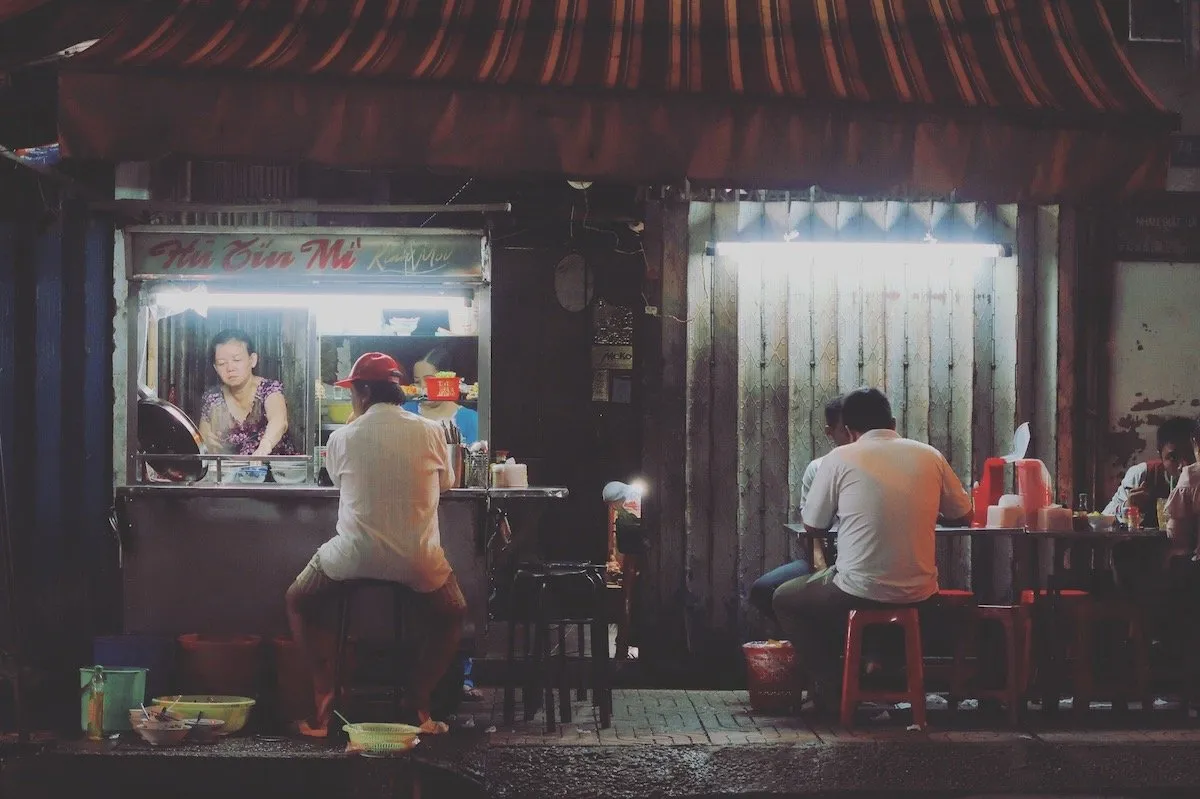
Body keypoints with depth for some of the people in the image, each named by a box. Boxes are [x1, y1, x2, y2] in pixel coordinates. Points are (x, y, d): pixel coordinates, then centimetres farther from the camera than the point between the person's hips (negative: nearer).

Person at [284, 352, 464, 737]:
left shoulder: (342, 438, -2)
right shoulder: (430, 432, -1)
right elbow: (446, 482, 16)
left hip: (354, 556, -1)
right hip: (419, 560, 1)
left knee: (298, 604, 25)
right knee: (450, 618, 29)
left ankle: (325, 699, 10)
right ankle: (417, 704, 14)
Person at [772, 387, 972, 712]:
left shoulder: (840, 459, -5)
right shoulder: (929, 456, 3)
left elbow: (813, 527, 4)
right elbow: (963, 516, 15)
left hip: (860, 592, -4)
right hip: (918, 593, 4)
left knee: (785, 599, 24)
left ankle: (827, 687, 15)